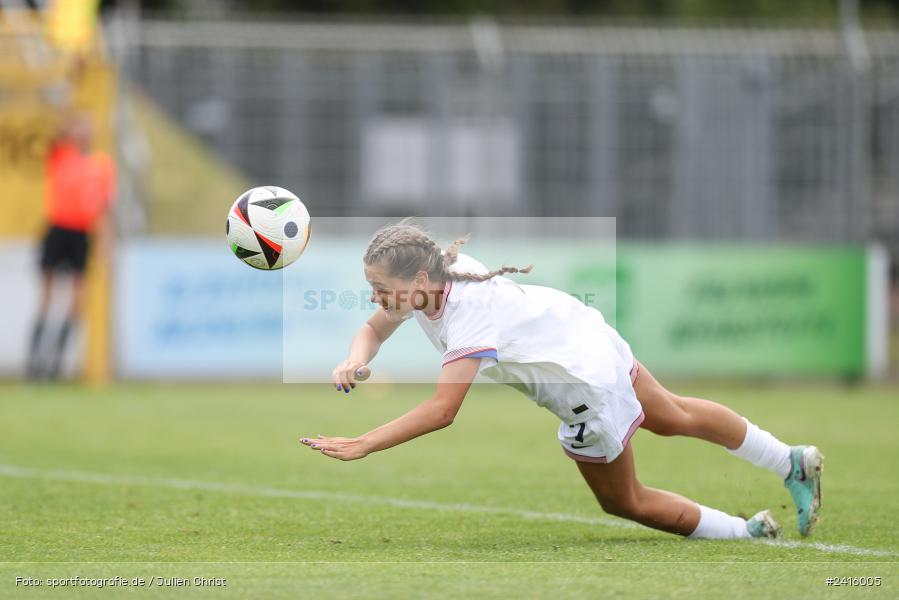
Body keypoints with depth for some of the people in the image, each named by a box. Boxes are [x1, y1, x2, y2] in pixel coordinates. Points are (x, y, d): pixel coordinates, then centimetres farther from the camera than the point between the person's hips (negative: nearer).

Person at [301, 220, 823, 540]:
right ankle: (793, 462, 47)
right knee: (673, 418, 29)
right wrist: (354, 362, -22)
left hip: (587, 383, -8)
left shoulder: (471, 314, -38)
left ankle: (745, 533, 28)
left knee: (625, 502, 12)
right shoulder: (429, 274, -15)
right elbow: (376, 329, 0)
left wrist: (362, 446, -46)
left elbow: (440, 412, -45)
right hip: (586, 339, 8)